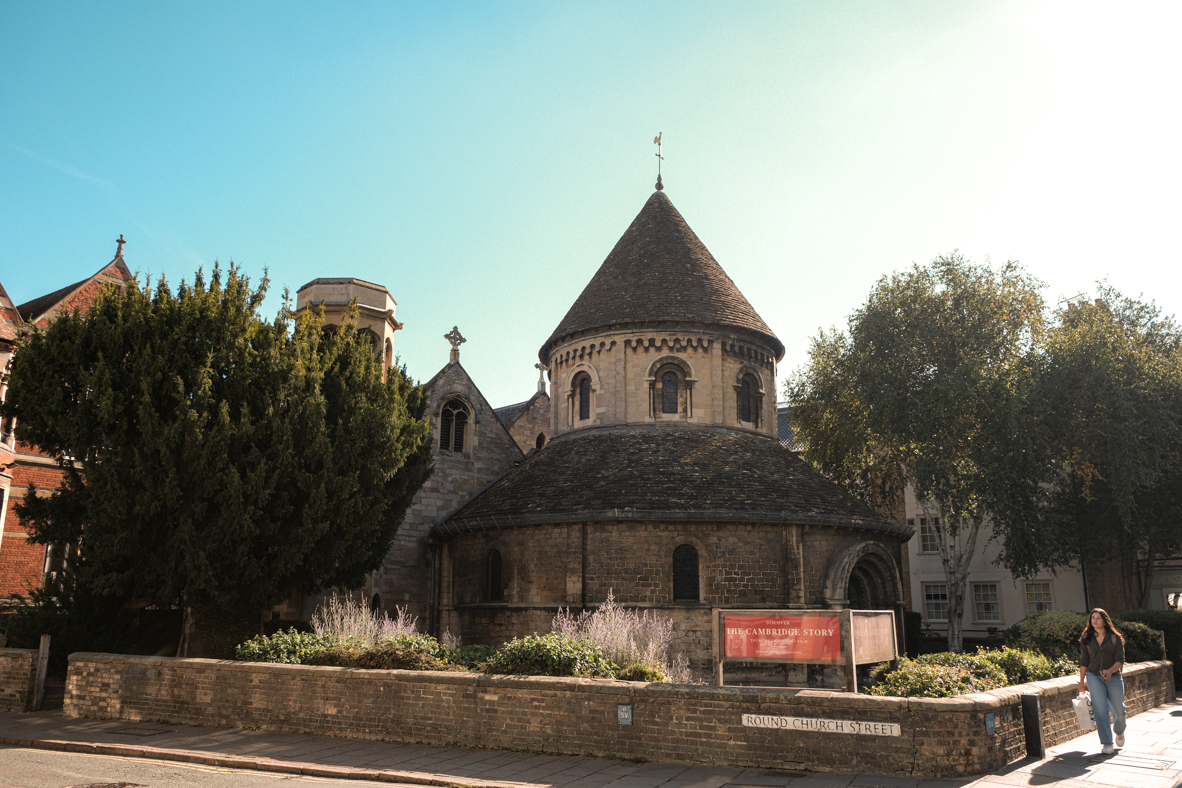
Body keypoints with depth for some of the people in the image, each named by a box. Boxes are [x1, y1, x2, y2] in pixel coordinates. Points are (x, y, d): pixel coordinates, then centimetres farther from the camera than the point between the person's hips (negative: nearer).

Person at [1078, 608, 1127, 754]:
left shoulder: (1115, 638, -2)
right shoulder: (1086, 639, 3)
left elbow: (1120, 660, -5)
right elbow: (1084, 661, 7)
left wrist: (1110, 671, -23)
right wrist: (1081, 682, 6)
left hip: (1114, 678, 0)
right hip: (1094, 677, 0)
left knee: (1118, 710, 9)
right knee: (1100, 710, -8)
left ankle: (1119, 731, 41)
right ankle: (1107, 743, -1)